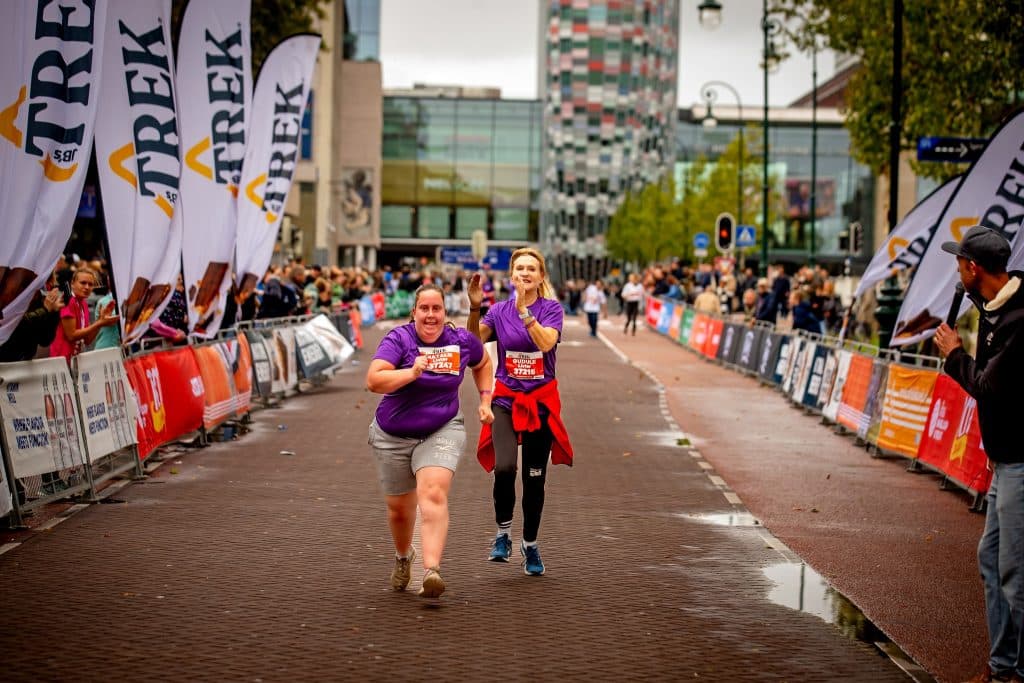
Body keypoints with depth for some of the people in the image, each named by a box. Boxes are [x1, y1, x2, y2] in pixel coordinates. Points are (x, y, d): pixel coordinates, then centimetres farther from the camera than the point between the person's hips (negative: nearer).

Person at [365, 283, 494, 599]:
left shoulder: (461, 340, -4)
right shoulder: (399, 339, -14)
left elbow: (483, 363, 20)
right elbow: (373, 381, -26)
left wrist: (485, 400, 10)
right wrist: (411, 373, -38)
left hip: (441, 432, 0)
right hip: (393, 435, 0)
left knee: (434, 495, -25)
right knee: (399, 507, 13)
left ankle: (431, 570, -34)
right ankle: (403, 557, 45)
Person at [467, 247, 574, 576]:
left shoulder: (552, 308, -2)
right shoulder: (499, 310, 3)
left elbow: (546, 342, -20)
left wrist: (524, 310, -26)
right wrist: (474, 308, -21)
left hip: (541, 401, 0)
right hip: (505, 400, 0)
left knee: (534, 478, 6)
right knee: (504, 467, -22)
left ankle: (530, 545, 26)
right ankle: (503, 533, 0)